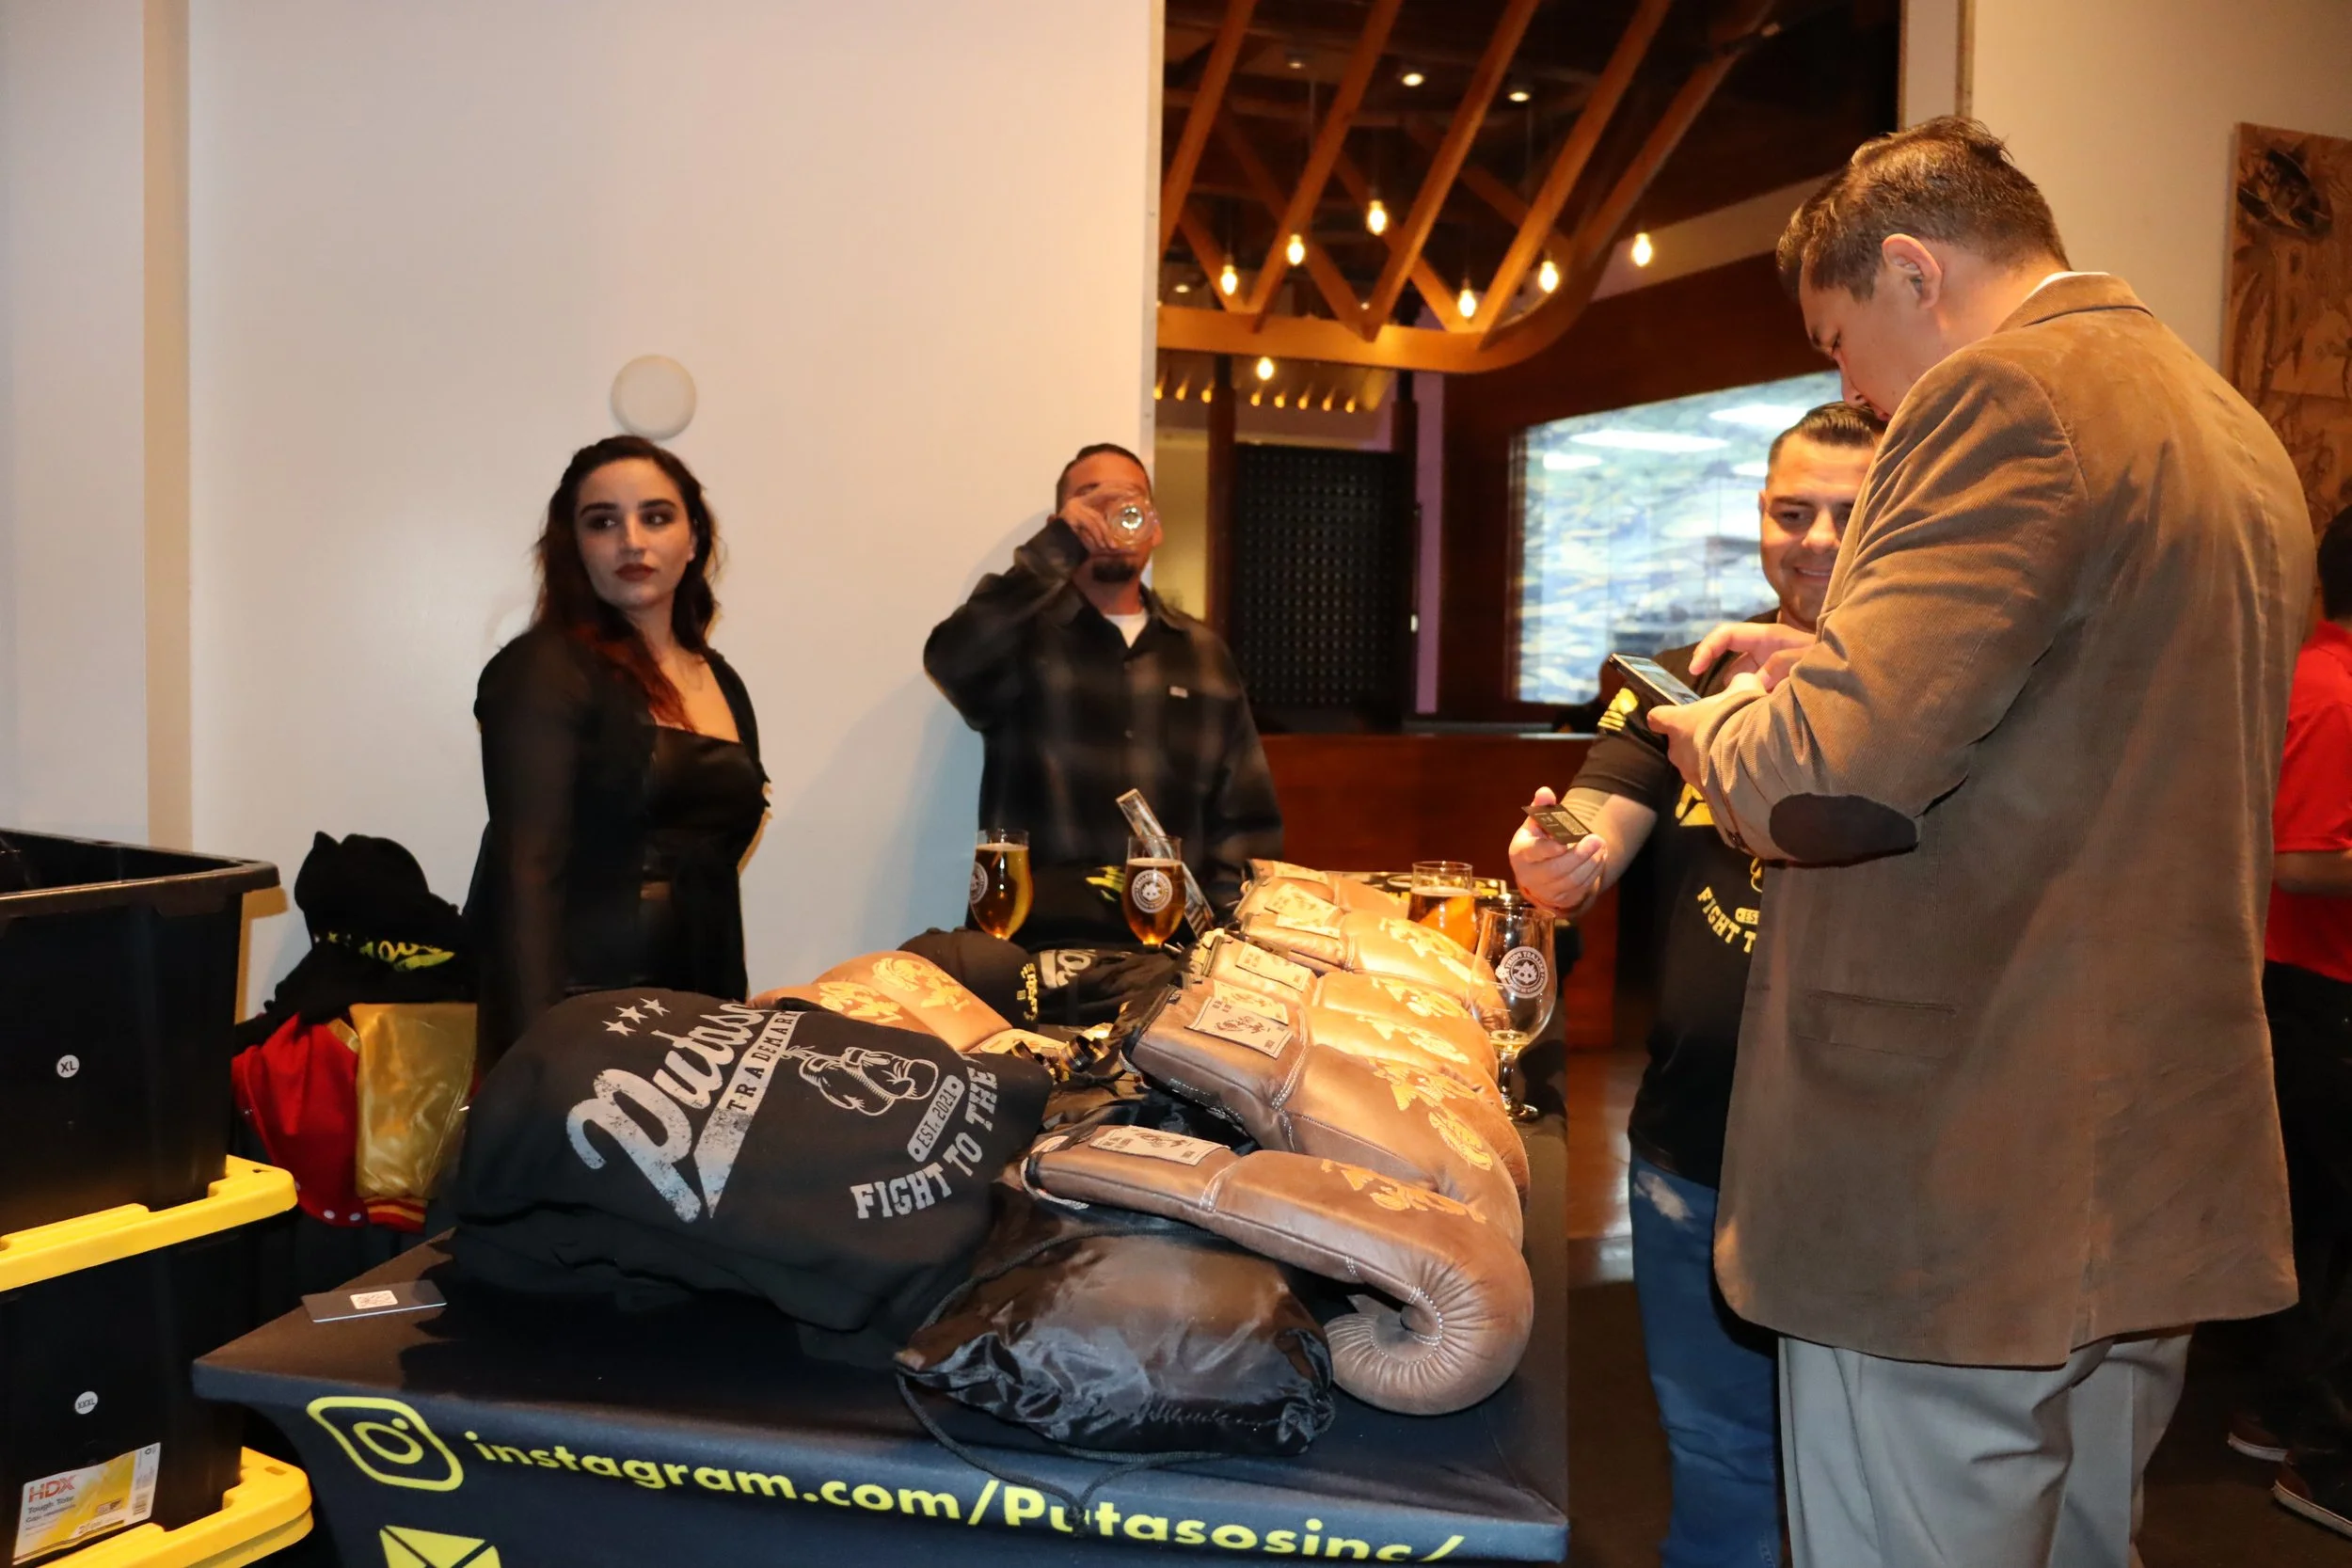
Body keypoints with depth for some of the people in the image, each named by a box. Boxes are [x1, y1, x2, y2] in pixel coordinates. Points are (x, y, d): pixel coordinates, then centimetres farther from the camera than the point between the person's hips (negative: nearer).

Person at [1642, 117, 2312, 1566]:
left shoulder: (2003, 396, -15)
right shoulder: (2236, 428, 15)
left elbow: (1840, 775, -26)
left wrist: (1717, 735, -4)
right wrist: (1835, 661, 18)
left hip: (1957, 1194, -9)